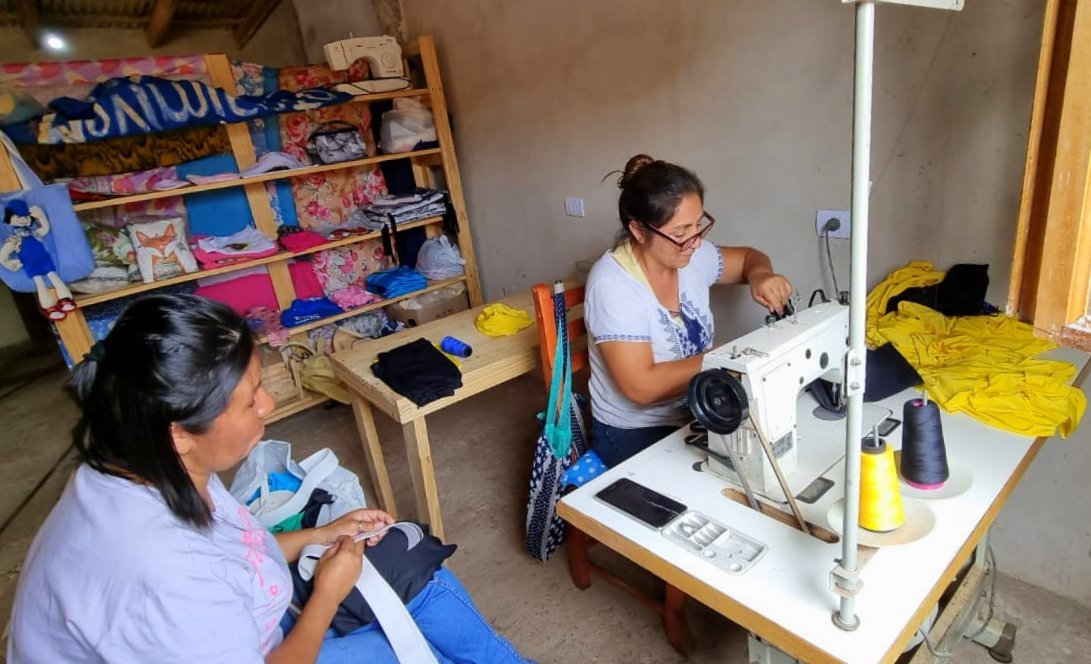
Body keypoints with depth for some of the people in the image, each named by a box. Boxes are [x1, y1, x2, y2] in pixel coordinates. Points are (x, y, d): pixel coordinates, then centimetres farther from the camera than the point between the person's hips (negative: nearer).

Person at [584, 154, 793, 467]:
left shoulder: (692, 256, -5)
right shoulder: (611, 285, -24)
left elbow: (748, 257, 15)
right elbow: (641, 386, -28)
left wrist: (760, 275, -8)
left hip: (693, 418, 7)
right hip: (634, 438, -6)